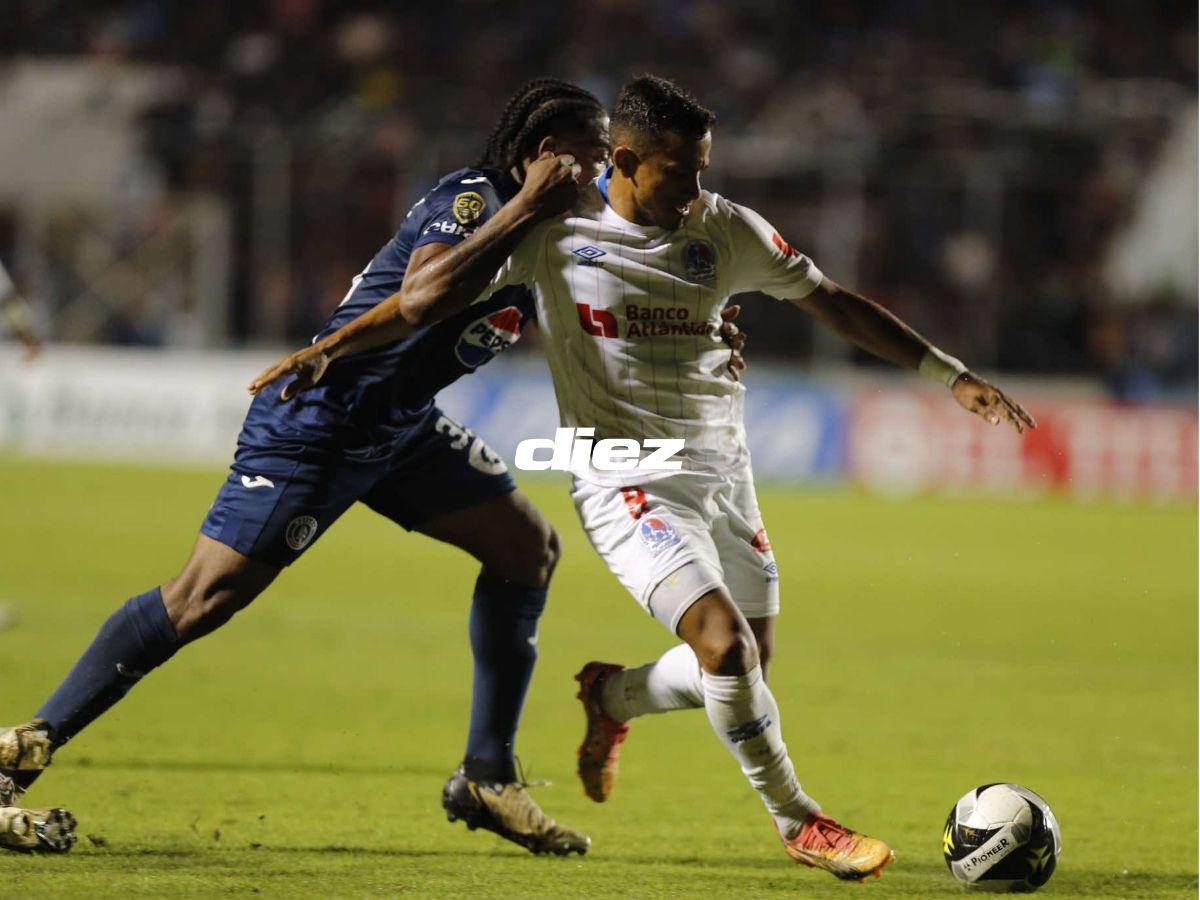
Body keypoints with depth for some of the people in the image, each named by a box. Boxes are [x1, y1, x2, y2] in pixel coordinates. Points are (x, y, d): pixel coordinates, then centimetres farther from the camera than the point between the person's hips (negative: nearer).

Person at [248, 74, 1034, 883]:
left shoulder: (726, 231, 2)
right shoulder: (555, 230, -8)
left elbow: (830, 301, 11)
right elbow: (435, 299, -6)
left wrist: (951, 374, 11)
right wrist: (330, 348, -17)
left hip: (722, 471, 5)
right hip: (626, 480, -5)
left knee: (747, 669, 8)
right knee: (725, 644, -22)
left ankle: (610, 697, 38)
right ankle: (798, 823, -5)